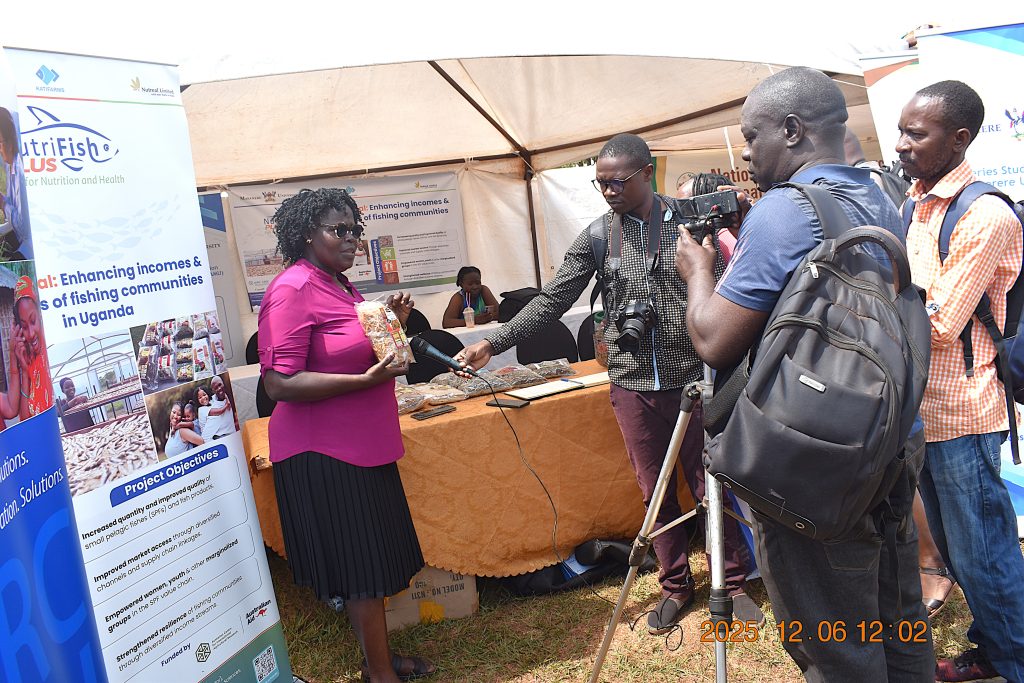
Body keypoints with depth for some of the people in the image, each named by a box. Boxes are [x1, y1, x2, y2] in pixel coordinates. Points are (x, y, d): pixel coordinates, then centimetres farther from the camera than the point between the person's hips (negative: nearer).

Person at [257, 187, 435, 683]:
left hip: (361, 446, 9)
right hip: (324, 455, -9)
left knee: (374, 559, 17)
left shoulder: (338, 284, 11)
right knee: (359, 566, 1)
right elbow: (280, 383, -23)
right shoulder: (293, 289, -17)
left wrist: (392, 322, 6)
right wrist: (368, 378, -27)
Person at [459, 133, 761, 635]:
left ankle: (733, 583, 25)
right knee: (655, 492, 10)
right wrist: (493, 343, -12)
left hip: (693, 378, -1)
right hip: (633, 385, 1)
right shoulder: (596, 237, 1)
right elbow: (552, 299, -3)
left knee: (710, 486, 7)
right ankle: (676, 586, 28)